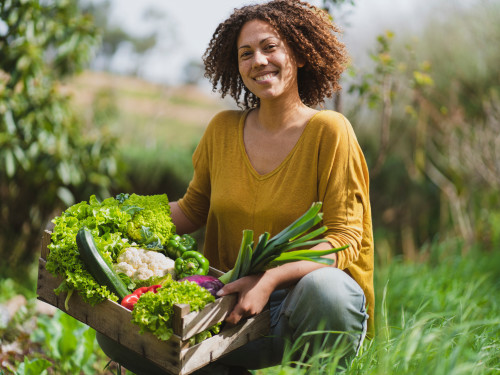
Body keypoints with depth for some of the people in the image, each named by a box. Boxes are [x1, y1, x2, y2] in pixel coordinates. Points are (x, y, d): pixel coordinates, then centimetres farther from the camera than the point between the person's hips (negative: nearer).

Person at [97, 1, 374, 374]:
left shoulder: (328, 131, -8)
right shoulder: (223, 129, 6)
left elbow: (344, 238, -12)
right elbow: (192, 210, 17)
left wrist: (270, 279, -26)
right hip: (234, 300, 4)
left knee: (322, 286, -38)